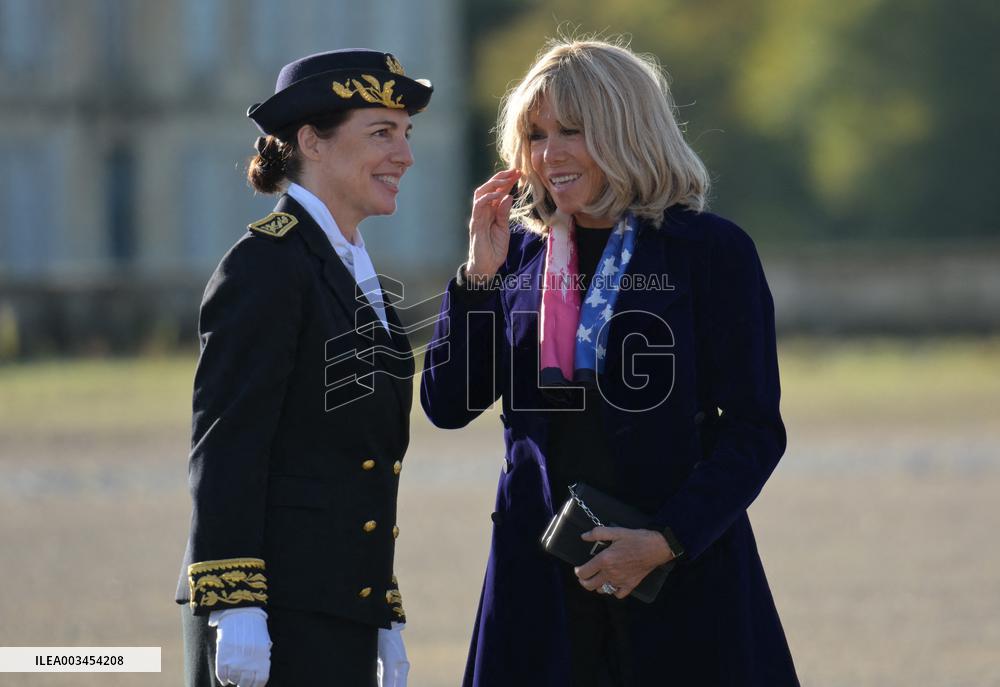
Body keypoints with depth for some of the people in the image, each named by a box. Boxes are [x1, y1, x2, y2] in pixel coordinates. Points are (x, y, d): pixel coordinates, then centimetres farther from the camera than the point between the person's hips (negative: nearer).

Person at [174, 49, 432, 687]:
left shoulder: (355, 275, 19)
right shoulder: (266, 264, -8)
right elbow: (224, 447, -15)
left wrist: (385, 619, 20)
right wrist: (235, 610, -21)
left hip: (341, 620, 9)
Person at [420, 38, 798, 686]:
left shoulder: (710, 250, -3)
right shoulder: (521, 253, 10)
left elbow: (755, 429, -5)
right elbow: (447, 405, 6)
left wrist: (666, 540, -15)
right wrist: (480, 274, -4)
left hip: (681, 574, -3)